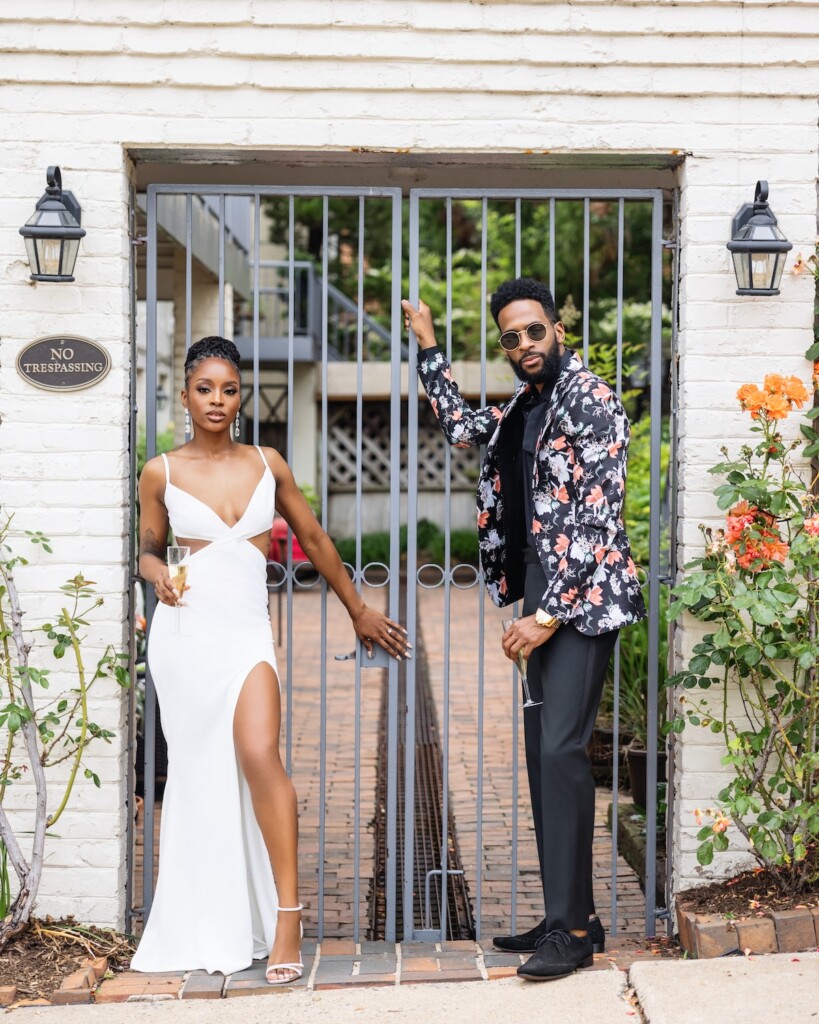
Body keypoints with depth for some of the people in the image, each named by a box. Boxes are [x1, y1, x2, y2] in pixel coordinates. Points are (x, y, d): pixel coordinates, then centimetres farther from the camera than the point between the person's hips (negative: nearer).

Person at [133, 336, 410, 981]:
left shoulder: (267, 465, 8)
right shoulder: (162, 474, 3)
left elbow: (313, 539, 18)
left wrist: (359, 610, 24)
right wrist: (158, 573, -9)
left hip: (247, 631, 0)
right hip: (186, 632, 0)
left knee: (260, 757, -19)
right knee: (199, 772, 4)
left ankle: (286, 913, -13)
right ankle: (209, 927, 17)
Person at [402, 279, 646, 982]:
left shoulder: (591, 400, -10)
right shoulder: (525, 407, 16)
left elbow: (595, 518, -16)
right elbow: (460, 427, 36)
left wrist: (548, 614, -17)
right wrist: (428, 346, 36)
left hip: (582, 597, -9)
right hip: (543, 598, 9)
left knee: (562, 749, -14)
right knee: (543, 753, 8)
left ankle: (574, 929, -11)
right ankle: (566, 917, 14)